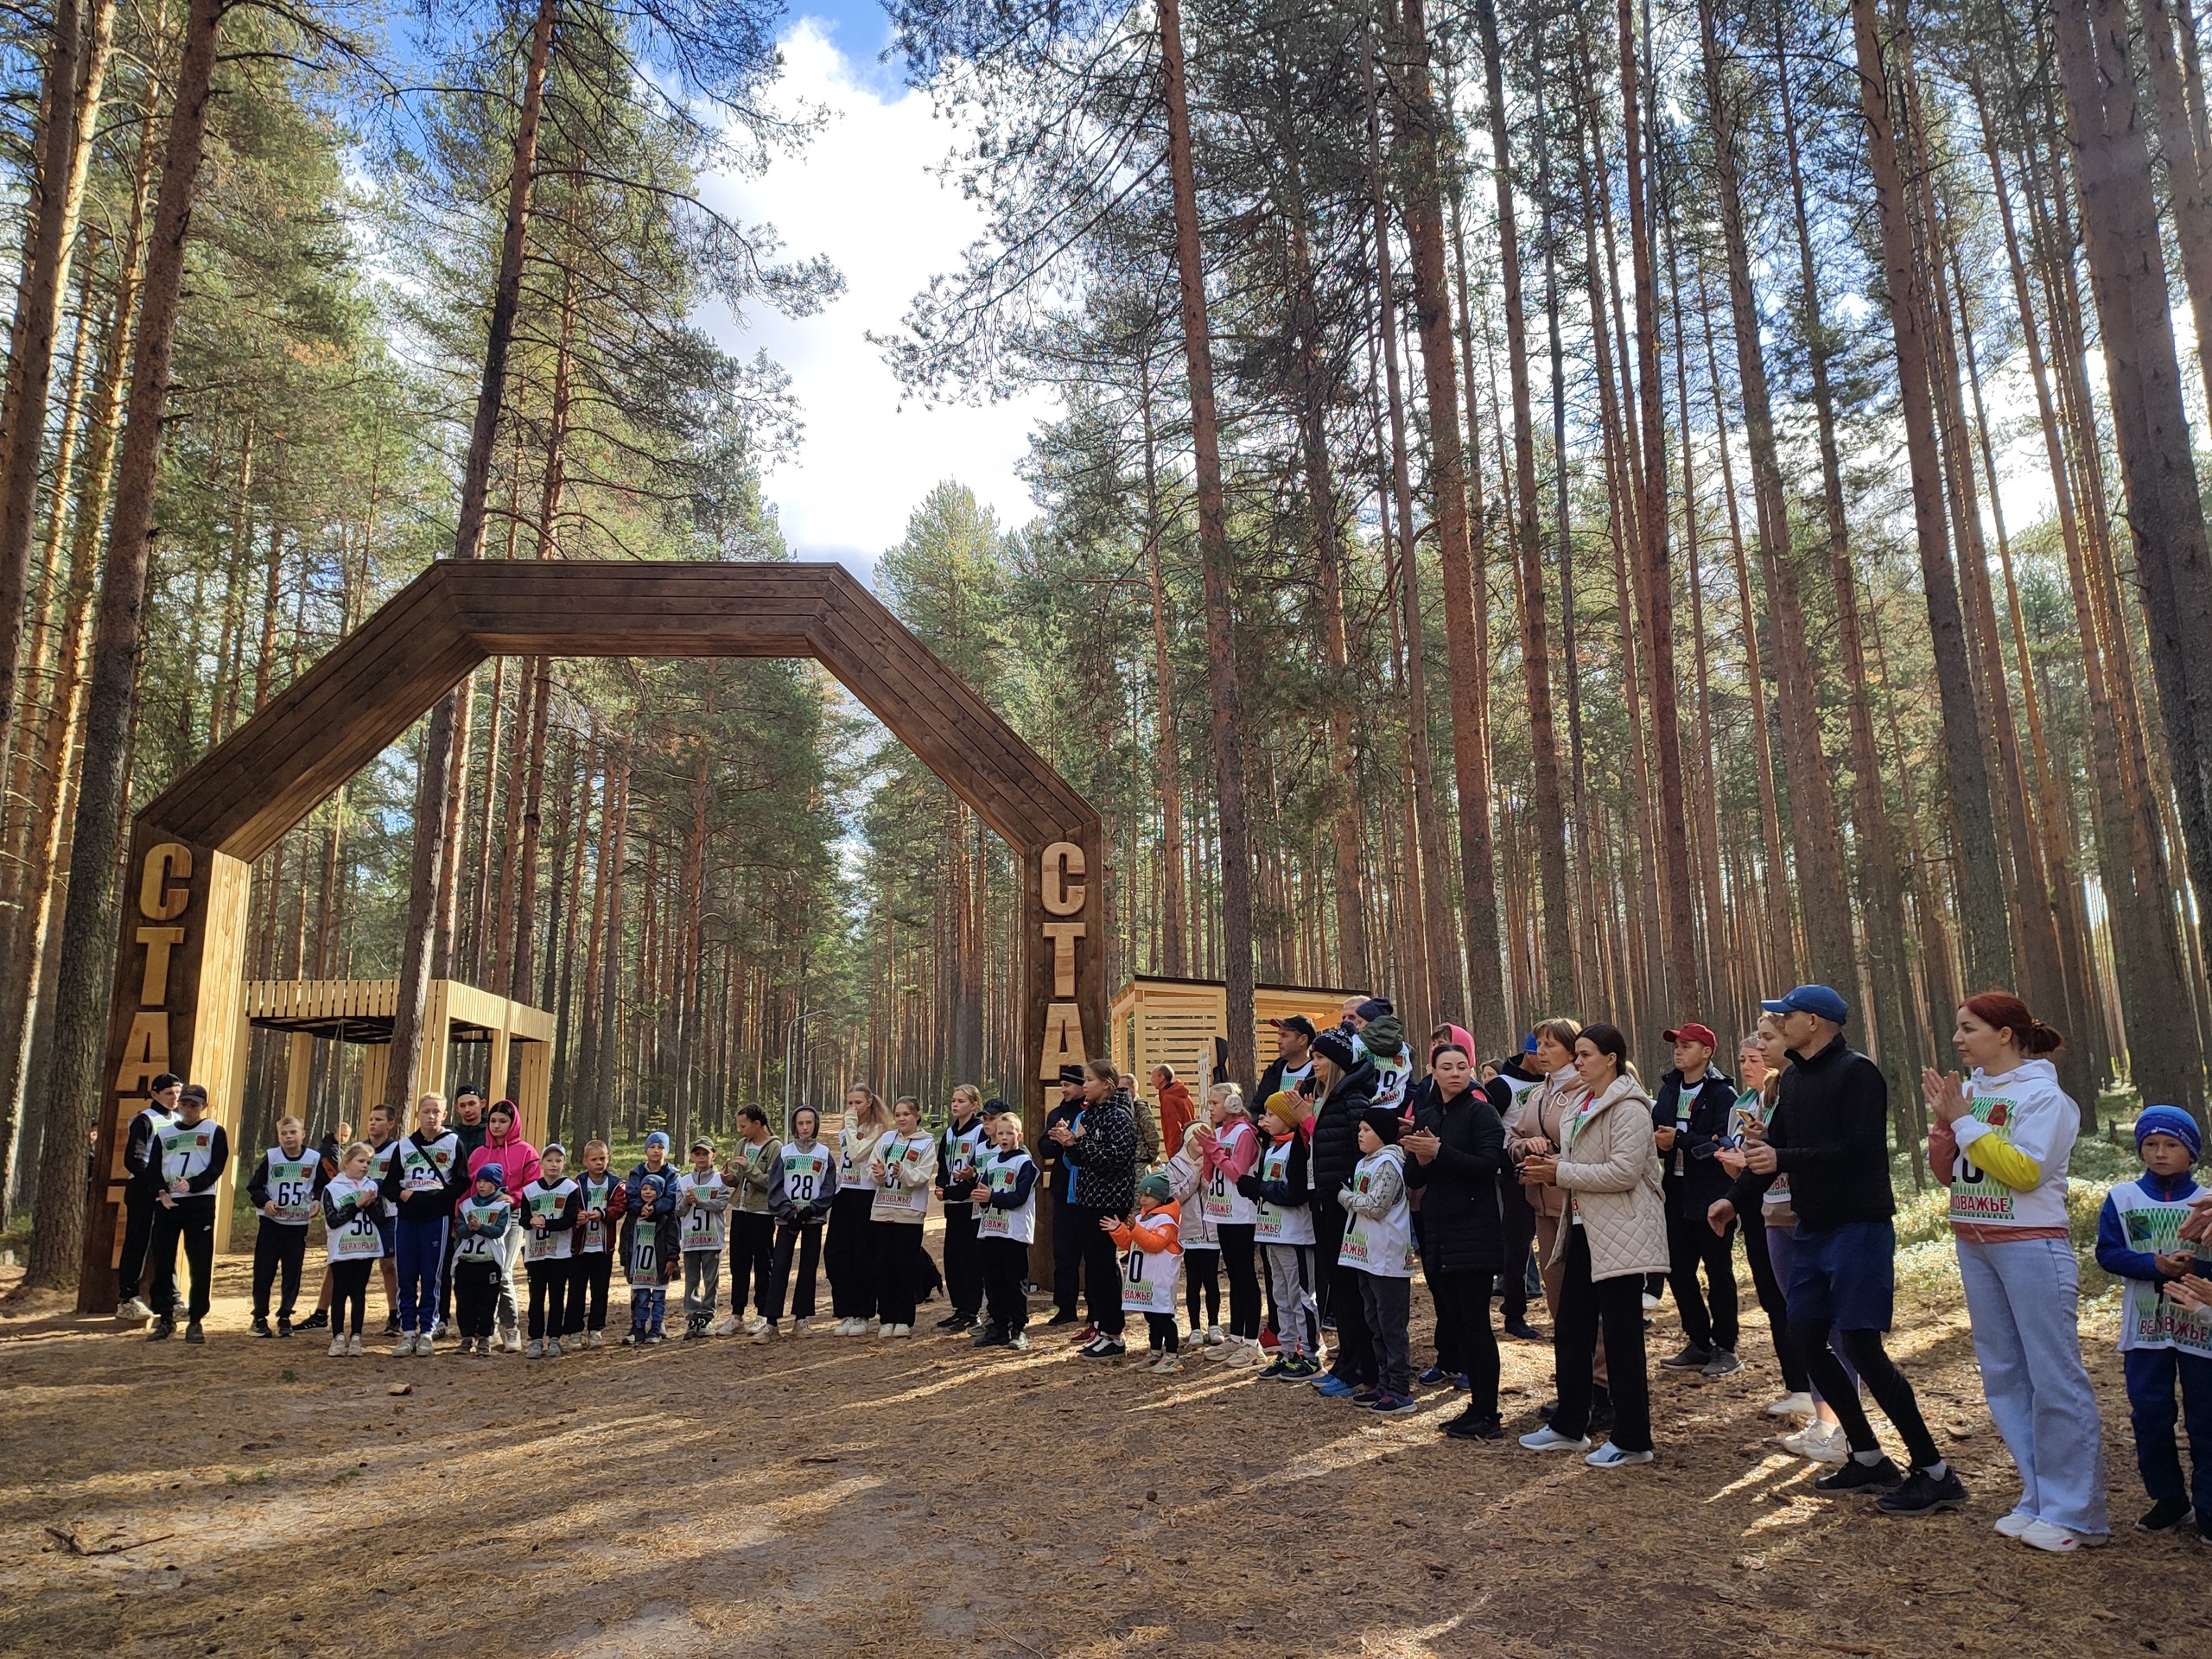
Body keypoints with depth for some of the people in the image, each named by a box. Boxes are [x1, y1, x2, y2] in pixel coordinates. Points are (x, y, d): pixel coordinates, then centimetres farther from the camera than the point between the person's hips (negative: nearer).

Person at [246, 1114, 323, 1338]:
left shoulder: (315, 1159, 0)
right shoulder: (270, 1157, -2)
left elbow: (323, 1188, 8)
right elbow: (253, 1187, 2)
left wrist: (317, 1203, -10)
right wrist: (264, 1201, -15)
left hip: (298, 1226, 0)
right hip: (271, 1224, 0)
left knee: (292, 1273, 4)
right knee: (263, 1271, 3)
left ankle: (284, 1317, 16)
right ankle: (260, 1317, 16)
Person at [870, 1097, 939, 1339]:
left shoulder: (927, 1143, 0)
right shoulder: (886, 1139, 11)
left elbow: (923, 1176, -11)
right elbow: (872, 1170, 6)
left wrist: (903, 1173, -28)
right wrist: (879, 1174, -16)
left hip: (910, 1213, -4)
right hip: (881, 1210, 4)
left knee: (906, 1266, 1)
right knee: (883, 1265, 5)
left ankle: (904, 1320, 10)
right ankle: (886, 1319, 14)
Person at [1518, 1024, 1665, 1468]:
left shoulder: (1628, 1107, -14)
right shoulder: (1584, 1104, 14)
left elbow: (1623, 1172, -23)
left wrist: (1561, 1172, -19)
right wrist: (1549, 1168, 1)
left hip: (1620, 1233, -10)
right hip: (1585, 1230, 10)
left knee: (1621, 1336, -1)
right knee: (1569, 1329, 13)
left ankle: (1632, 1440, 10)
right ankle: (1568, 1426, 25)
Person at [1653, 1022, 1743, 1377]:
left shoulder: (1722, 1093, -9)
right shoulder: (1668, 1089, 10)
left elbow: (1724, 1144, -19)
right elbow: (1654, 1130, 7)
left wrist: (1679, 1140, -23)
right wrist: (1658, 1140, -14)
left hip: (1713, 1195, -6)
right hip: (1677, 1193, 6)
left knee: (1718, 1271, 4)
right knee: (1678, 1269, 9)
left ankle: (1726, 1348, 16)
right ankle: (1699, 1344, 23)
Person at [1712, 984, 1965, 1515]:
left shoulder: (1856, 1073, -13)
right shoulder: (1794, 1078, 12)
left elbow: (1859, 1148, -22)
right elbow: (1774, 1144, 13)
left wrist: (1783, 1160, -24)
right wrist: (1737, 1199, 3)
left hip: (1859, 1227, -9)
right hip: (1814, 1228, 9)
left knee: (1861, 1346, -9)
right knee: (1805, 1335, 9)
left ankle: (1935, 1473, 3)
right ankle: (1868, 1458, 21)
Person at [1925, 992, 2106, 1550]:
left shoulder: (2043, 1095, -9)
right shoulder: (1968, 1090, 9)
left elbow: (2024, 1170, -19)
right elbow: (1946, 1173, 9)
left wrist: (1965, 1120, -16)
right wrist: (1942, 1120, -5)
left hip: (2032, 1247, -7)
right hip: (1973, 1246, 7)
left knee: (2054, 1377, -3)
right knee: (2004, 1375, 12)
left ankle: (2073, 1514, 7)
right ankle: (2038, 1500, 21)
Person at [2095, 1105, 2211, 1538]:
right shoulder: (2122, 1198, 1)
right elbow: (2107, 1253, -4)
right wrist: (2155, 1264, -18)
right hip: (2145, 1327, 1)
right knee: (2149, 1417, 7)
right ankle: (2168, 1500, 22)